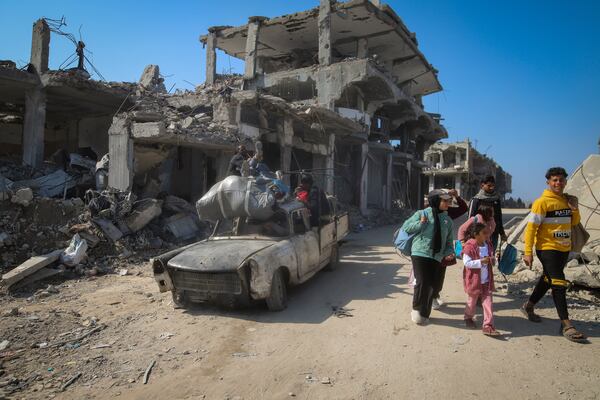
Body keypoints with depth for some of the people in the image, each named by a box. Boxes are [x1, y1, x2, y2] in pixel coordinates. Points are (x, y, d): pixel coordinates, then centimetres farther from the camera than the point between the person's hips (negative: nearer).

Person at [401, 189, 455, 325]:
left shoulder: (448, 220, 13)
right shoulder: (422, 214, 1)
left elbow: (449, 240, 17)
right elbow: (406, 227, 2)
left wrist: (449, 252, -1)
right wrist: (420, 223, -11)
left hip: (437, 258, 4)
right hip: (420, 254, -4)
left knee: (432, 286, 5)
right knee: (422, 283, -14)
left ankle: (424, 314, 23)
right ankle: (417, 309, 8)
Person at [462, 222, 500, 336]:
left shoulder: (488, 244, 1)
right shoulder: (469, 246, -20)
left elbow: (490, 258, 15)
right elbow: (467, 263, -22)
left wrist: (492, 260, -8)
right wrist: (481, 261, -30)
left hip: (486, 280, 5)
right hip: (474, 280, -5)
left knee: (488, 302, 1)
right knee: (472, 301, 14)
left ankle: (488, 326, 7)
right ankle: (468, 318, 40)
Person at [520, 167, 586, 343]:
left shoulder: (567, 200, 8)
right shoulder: (542, 202, -13)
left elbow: (574, 222, 19)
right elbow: (531, 227, -14)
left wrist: (574, 209, -2)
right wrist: (528, 252, -19)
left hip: (564, 249, 7)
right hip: (547, 248, -7)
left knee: (547, 280, 17)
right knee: (559, 283, -9)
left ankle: (528, 307, 34)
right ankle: (566, 326, -5)